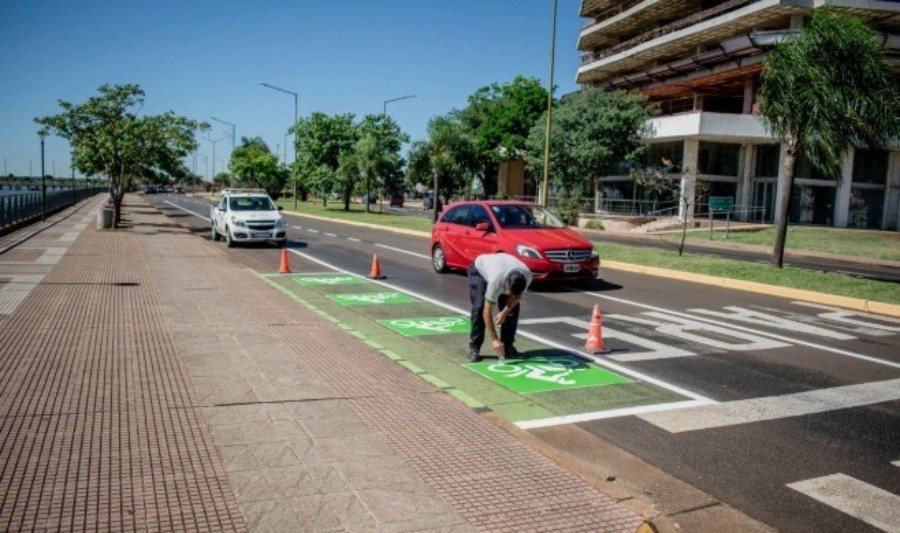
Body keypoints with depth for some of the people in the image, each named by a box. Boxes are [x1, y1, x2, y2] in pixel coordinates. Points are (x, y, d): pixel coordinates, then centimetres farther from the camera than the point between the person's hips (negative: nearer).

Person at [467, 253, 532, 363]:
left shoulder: (527, 276, -35)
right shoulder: (496, 281, -46)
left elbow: (517, 296, -13)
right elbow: (487, 312, -37)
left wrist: (504, 312, -27)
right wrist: (494, 339, -36)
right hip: (479, 270, -4)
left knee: (513, 308, -10)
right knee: (479, 308, -21)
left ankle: (508, 345, 6)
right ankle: (474, 348, -10)